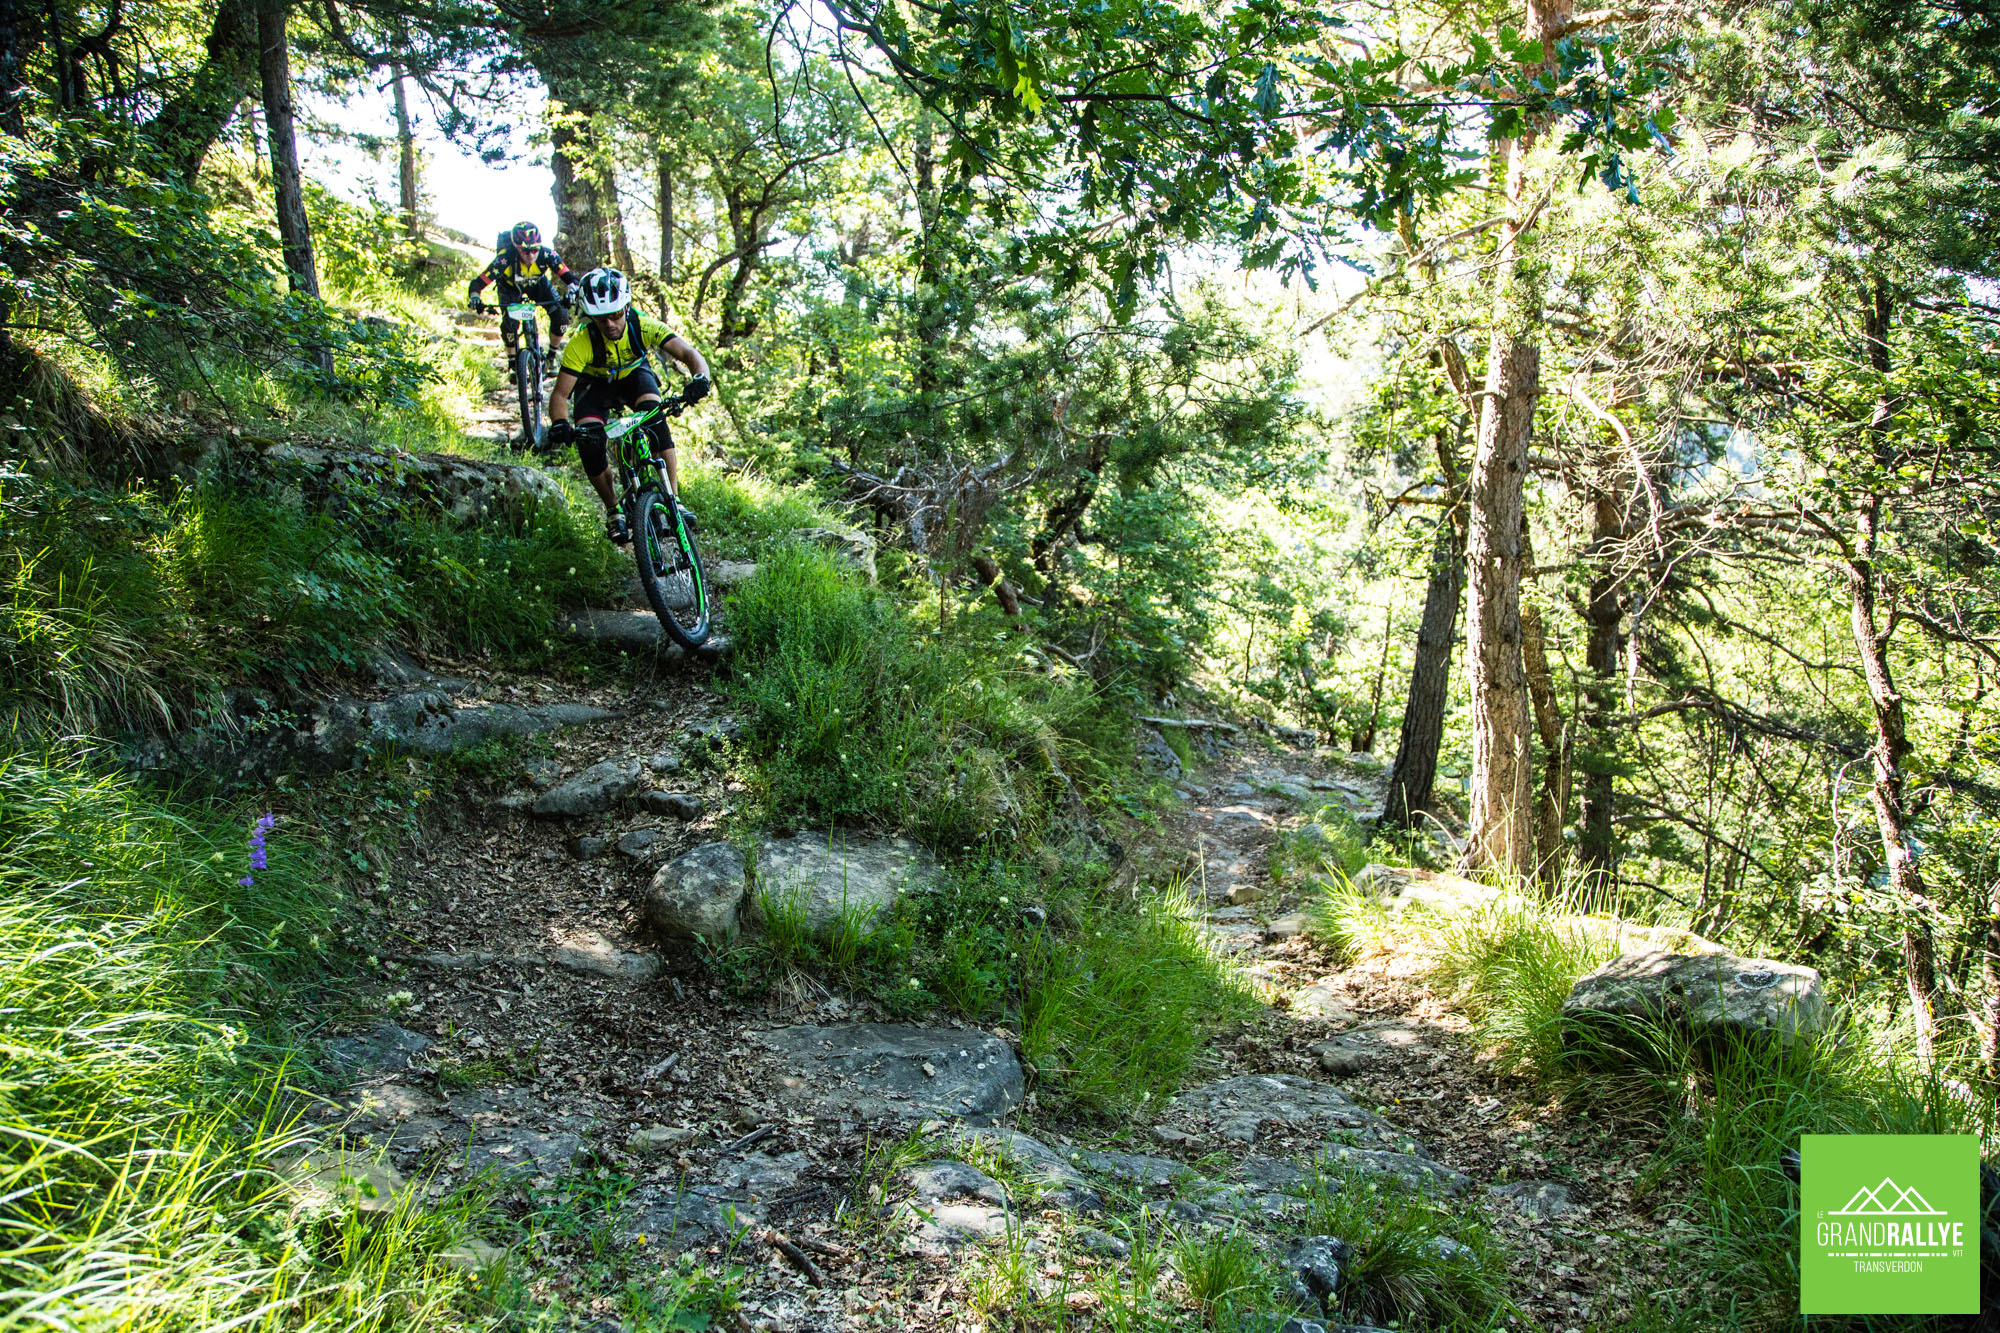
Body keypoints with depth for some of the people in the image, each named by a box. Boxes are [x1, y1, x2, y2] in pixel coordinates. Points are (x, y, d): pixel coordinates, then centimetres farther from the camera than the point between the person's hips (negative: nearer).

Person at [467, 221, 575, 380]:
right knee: (509, 323, -24)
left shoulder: (547, 254, -36)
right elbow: (478, 282, -38)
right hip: (511, 288, -1)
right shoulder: (505, 258, -39)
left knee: (561, 316, -19)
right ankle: (512, 364, 2)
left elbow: (568, 276, -37)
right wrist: (474, 297, -60)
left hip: (538, 283, 2)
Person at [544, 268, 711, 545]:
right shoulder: (581, 342, -32)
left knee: (654, 416, -33)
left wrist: (700, 378, -59)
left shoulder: (643, 326, -30)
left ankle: (673, 498, -27)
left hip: (635, 374, 0)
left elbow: (688, 353, -37)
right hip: (597, 384, 0)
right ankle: (613, 509, -2)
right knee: (587, 440, -25)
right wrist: (559, 425, -51)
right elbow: (560, 394, -30)